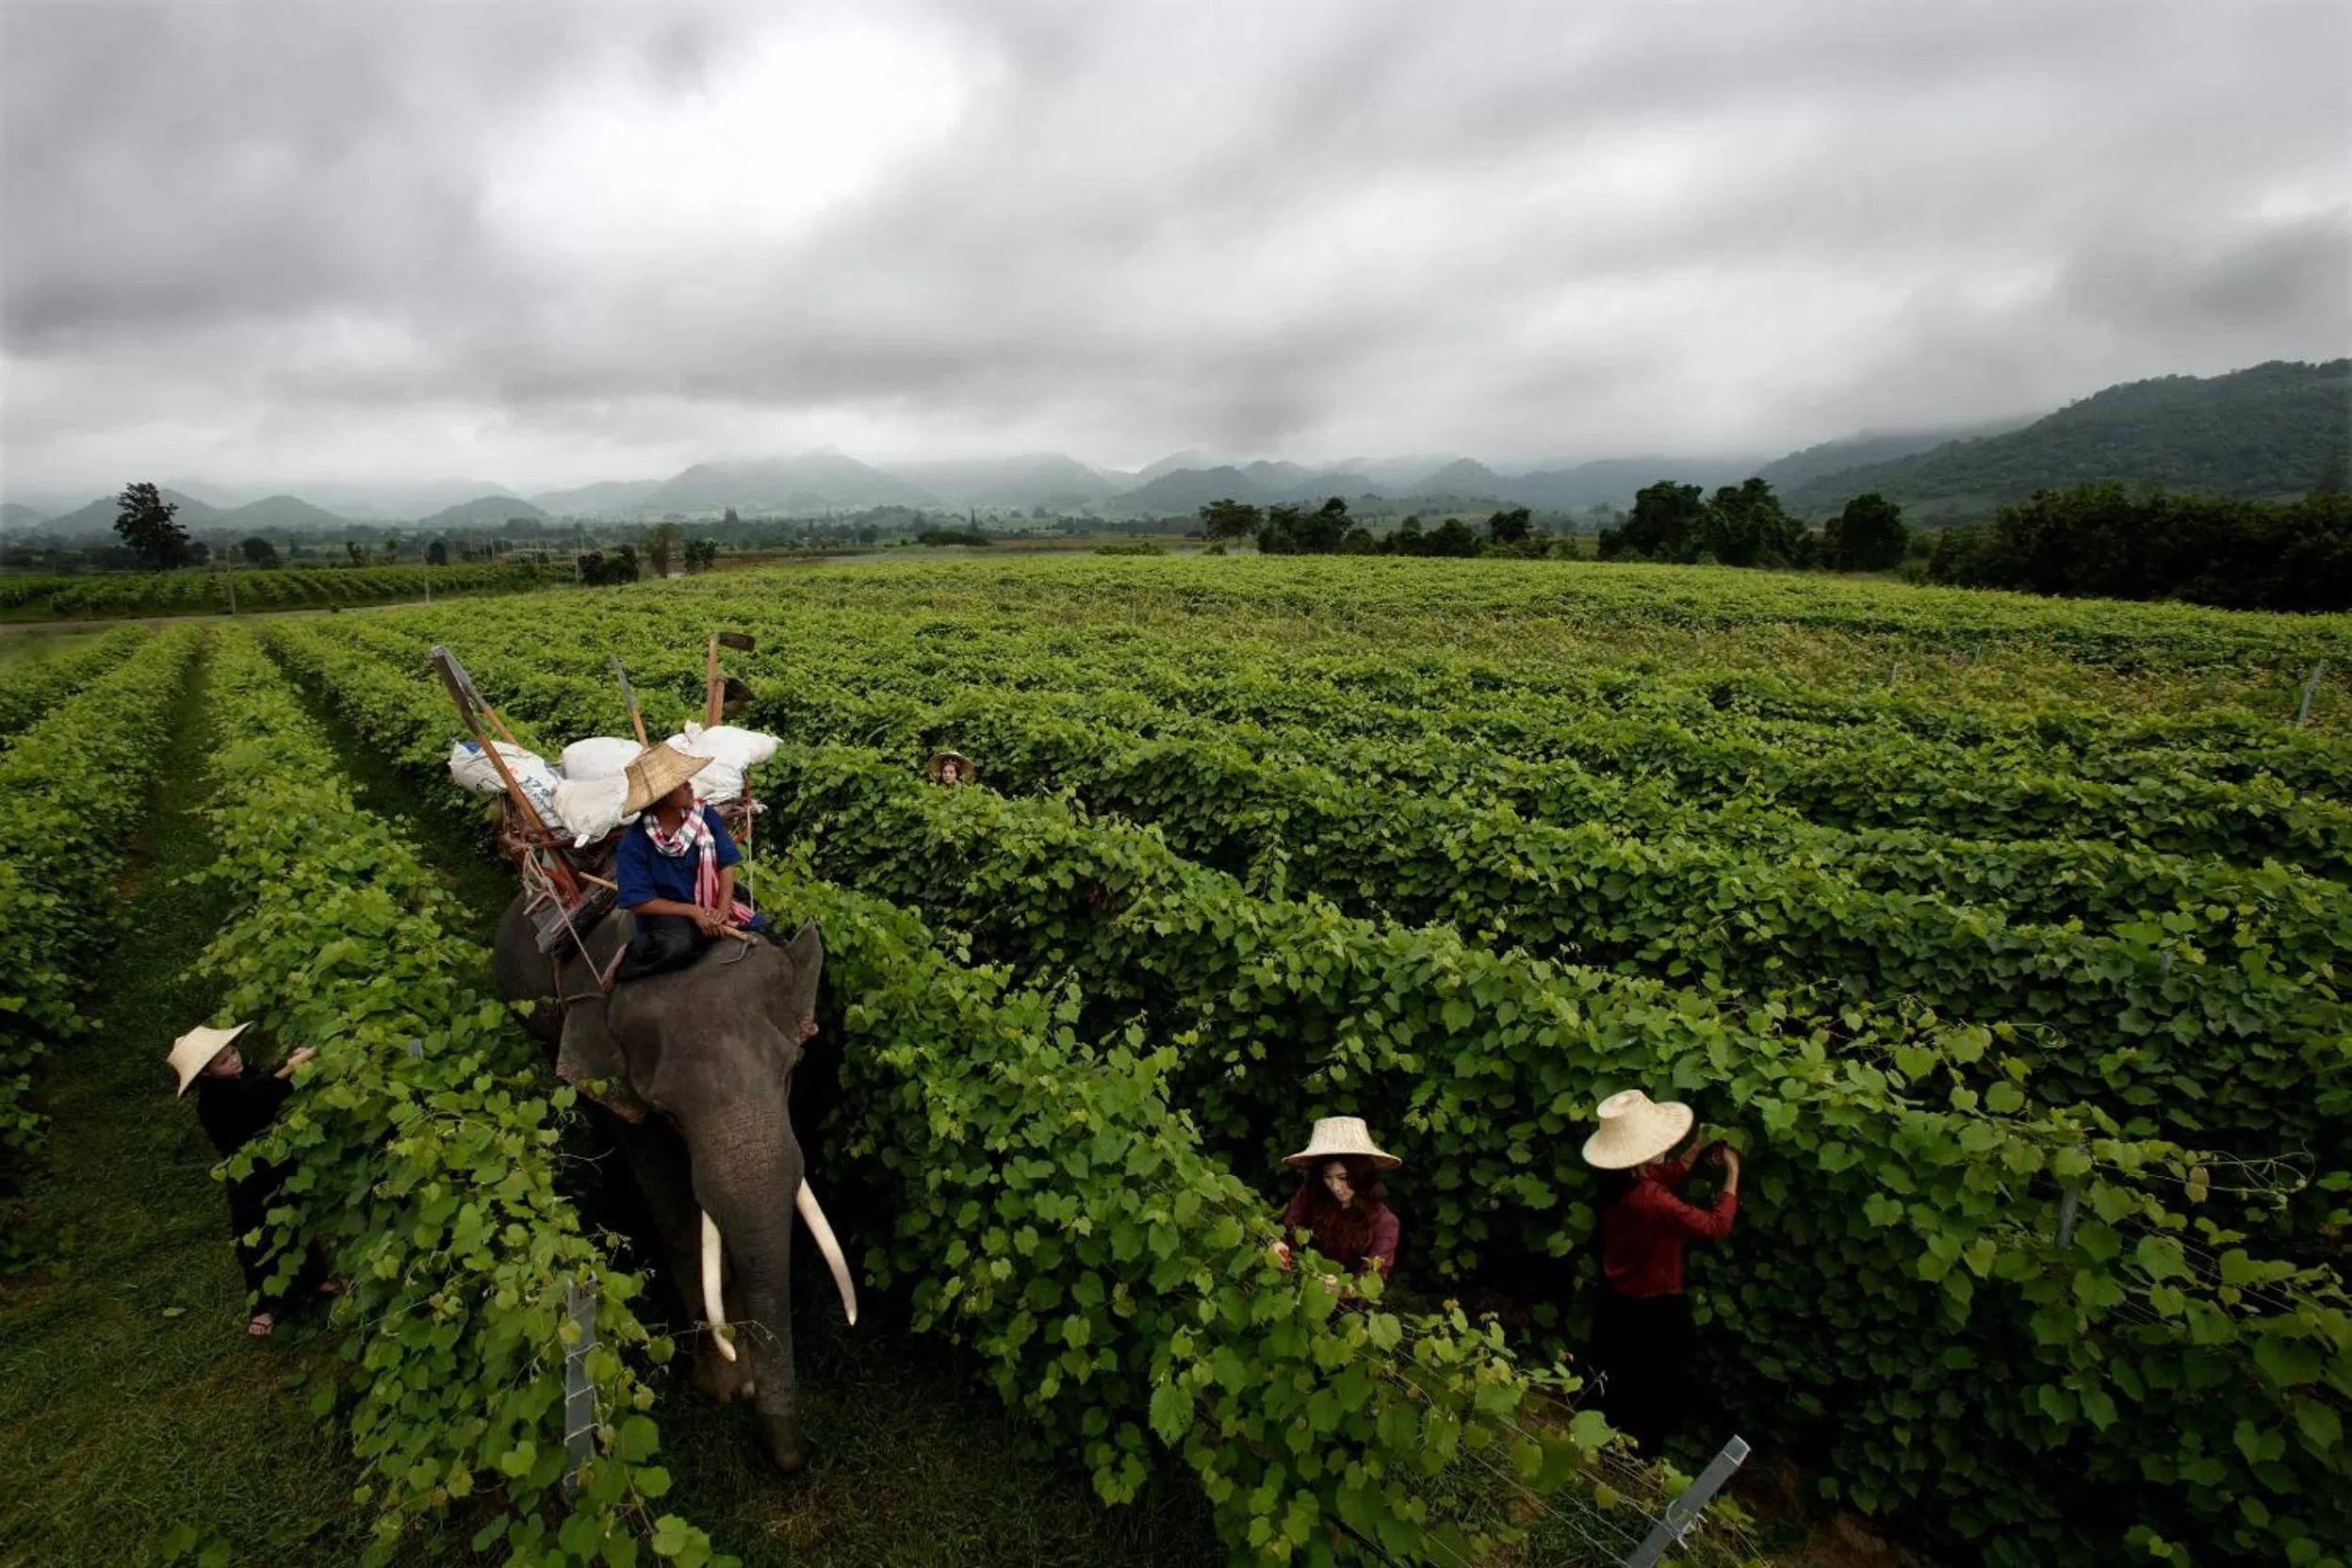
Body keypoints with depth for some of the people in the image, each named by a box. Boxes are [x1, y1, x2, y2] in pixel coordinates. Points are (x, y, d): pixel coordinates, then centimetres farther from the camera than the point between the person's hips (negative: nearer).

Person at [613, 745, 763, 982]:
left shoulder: (704, 815, -7)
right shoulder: (634, 844, -18)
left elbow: (726, 864, -6)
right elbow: (639, 902, -16)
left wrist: (722, 910, -22)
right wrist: (694, 911, -24)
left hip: (710, 903, 5)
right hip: (668, 912, -5)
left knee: (758, 929, -14)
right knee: (676, 947, -37)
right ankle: (629, 960, -6)